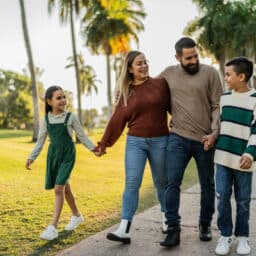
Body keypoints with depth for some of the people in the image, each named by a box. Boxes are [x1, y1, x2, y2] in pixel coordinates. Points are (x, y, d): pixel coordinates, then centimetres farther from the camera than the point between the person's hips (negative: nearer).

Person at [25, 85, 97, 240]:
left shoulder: (71, 117, -4)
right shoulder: (46, 119, 3)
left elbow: (82, 136, 3)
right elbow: (40, 141, 8)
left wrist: (93, 148, -9)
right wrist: (32, 157, -1)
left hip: (68, 154, -4)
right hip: (53, 154, 4)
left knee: (59, 188, -15)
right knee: (65, 187, 15)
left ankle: (53, 227, -15)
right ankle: (77, 216, 38)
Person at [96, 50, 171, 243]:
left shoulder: (160, 84, -1)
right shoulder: (126, 92, 4)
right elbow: (117, 119, 6)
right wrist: (104, 143, 6)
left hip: (160, 141, -1)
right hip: (135, 142, 1)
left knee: (162, 182, 12)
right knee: (132, 183, -6)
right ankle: (124, 230, -8)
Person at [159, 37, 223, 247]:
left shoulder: (210, 73, -2)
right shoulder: (169, 74, 5)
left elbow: (218, 106, -4)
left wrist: (215, 132, -14)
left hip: (204, 139, -1)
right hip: (178, 138, 1)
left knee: (207, 185, 11)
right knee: (172, 183, -9)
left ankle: (205, 224, 30)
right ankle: (173, 229, -2)